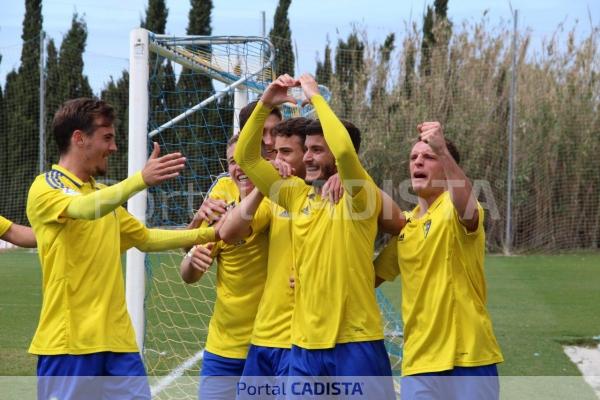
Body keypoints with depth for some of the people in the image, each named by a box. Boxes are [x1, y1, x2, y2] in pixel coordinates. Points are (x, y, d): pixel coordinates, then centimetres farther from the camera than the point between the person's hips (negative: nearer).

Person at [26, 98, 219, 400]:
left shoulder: (103, 193, 19)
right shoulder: (46, 187, -6)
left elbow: (146, 238, 29)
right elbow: (86, 209, -27)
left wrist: (210, 234, 22)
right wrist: (141, 179, -39)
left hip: (117, 338, 7)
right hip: (69, 341, -7)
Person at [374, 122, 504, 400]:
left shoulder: (454, 209, -6)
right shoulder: (404, 225, 14)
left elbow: (467, 207, -31)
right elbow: (374, 275, 25)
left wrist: (443, 151, -44)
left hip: (468, 358, -6)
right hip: (418, 362, 6)